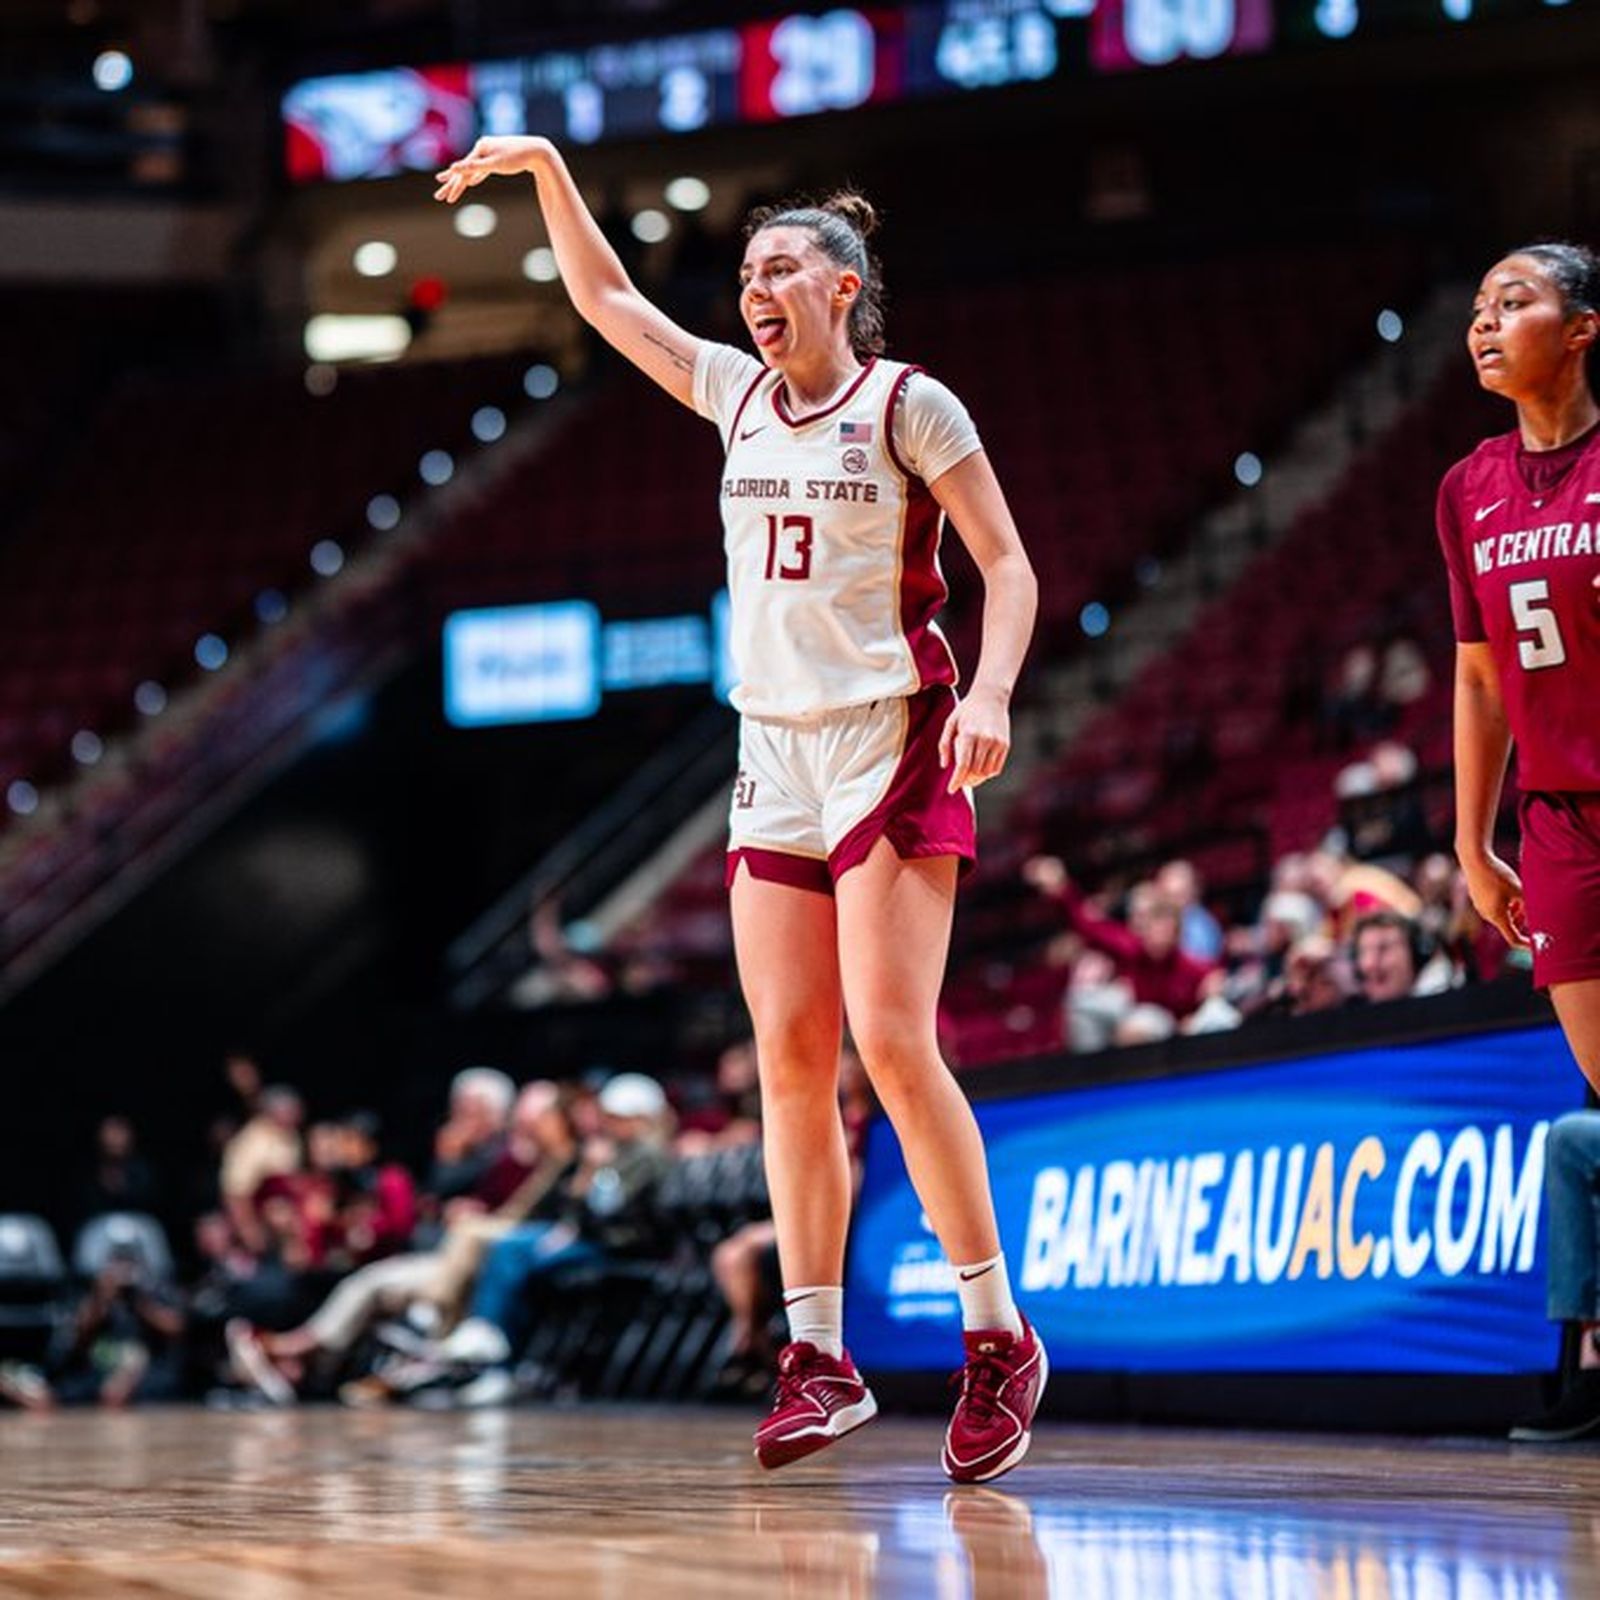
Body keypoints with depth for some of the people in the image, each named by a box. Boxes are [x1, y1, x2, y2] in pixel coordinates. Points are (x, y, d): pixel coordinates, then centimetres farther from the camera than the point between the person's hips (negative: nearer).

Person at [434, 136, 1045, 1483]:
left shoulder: (910, 404, -3)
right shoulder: (737, 392, 13)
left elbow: (1008, 568, -4)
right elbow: (605, 296, 22)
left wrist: (991, 692, -19)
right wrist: (547, 167, 14)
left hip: (892, 745, -6)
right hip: (776, 754, 6)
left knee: (891, 1041, -15)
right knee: (789, 1056, -1)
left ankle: (999, 1339, -7)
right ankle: (819, 1357, 3)